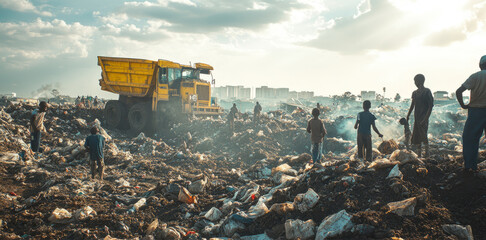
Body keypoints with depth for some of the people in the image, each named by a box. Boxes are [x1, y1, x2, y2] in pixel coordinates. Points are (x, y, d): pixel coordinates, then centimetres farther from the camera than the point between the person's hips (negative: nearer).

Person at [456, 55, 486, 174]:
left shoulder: (475, 76, -6)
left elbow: (459, 91, -16)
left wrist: (463, 105, -4)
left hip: (476, 111, -2)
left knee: (469, 138, 5)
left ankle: (470, 166, 2)